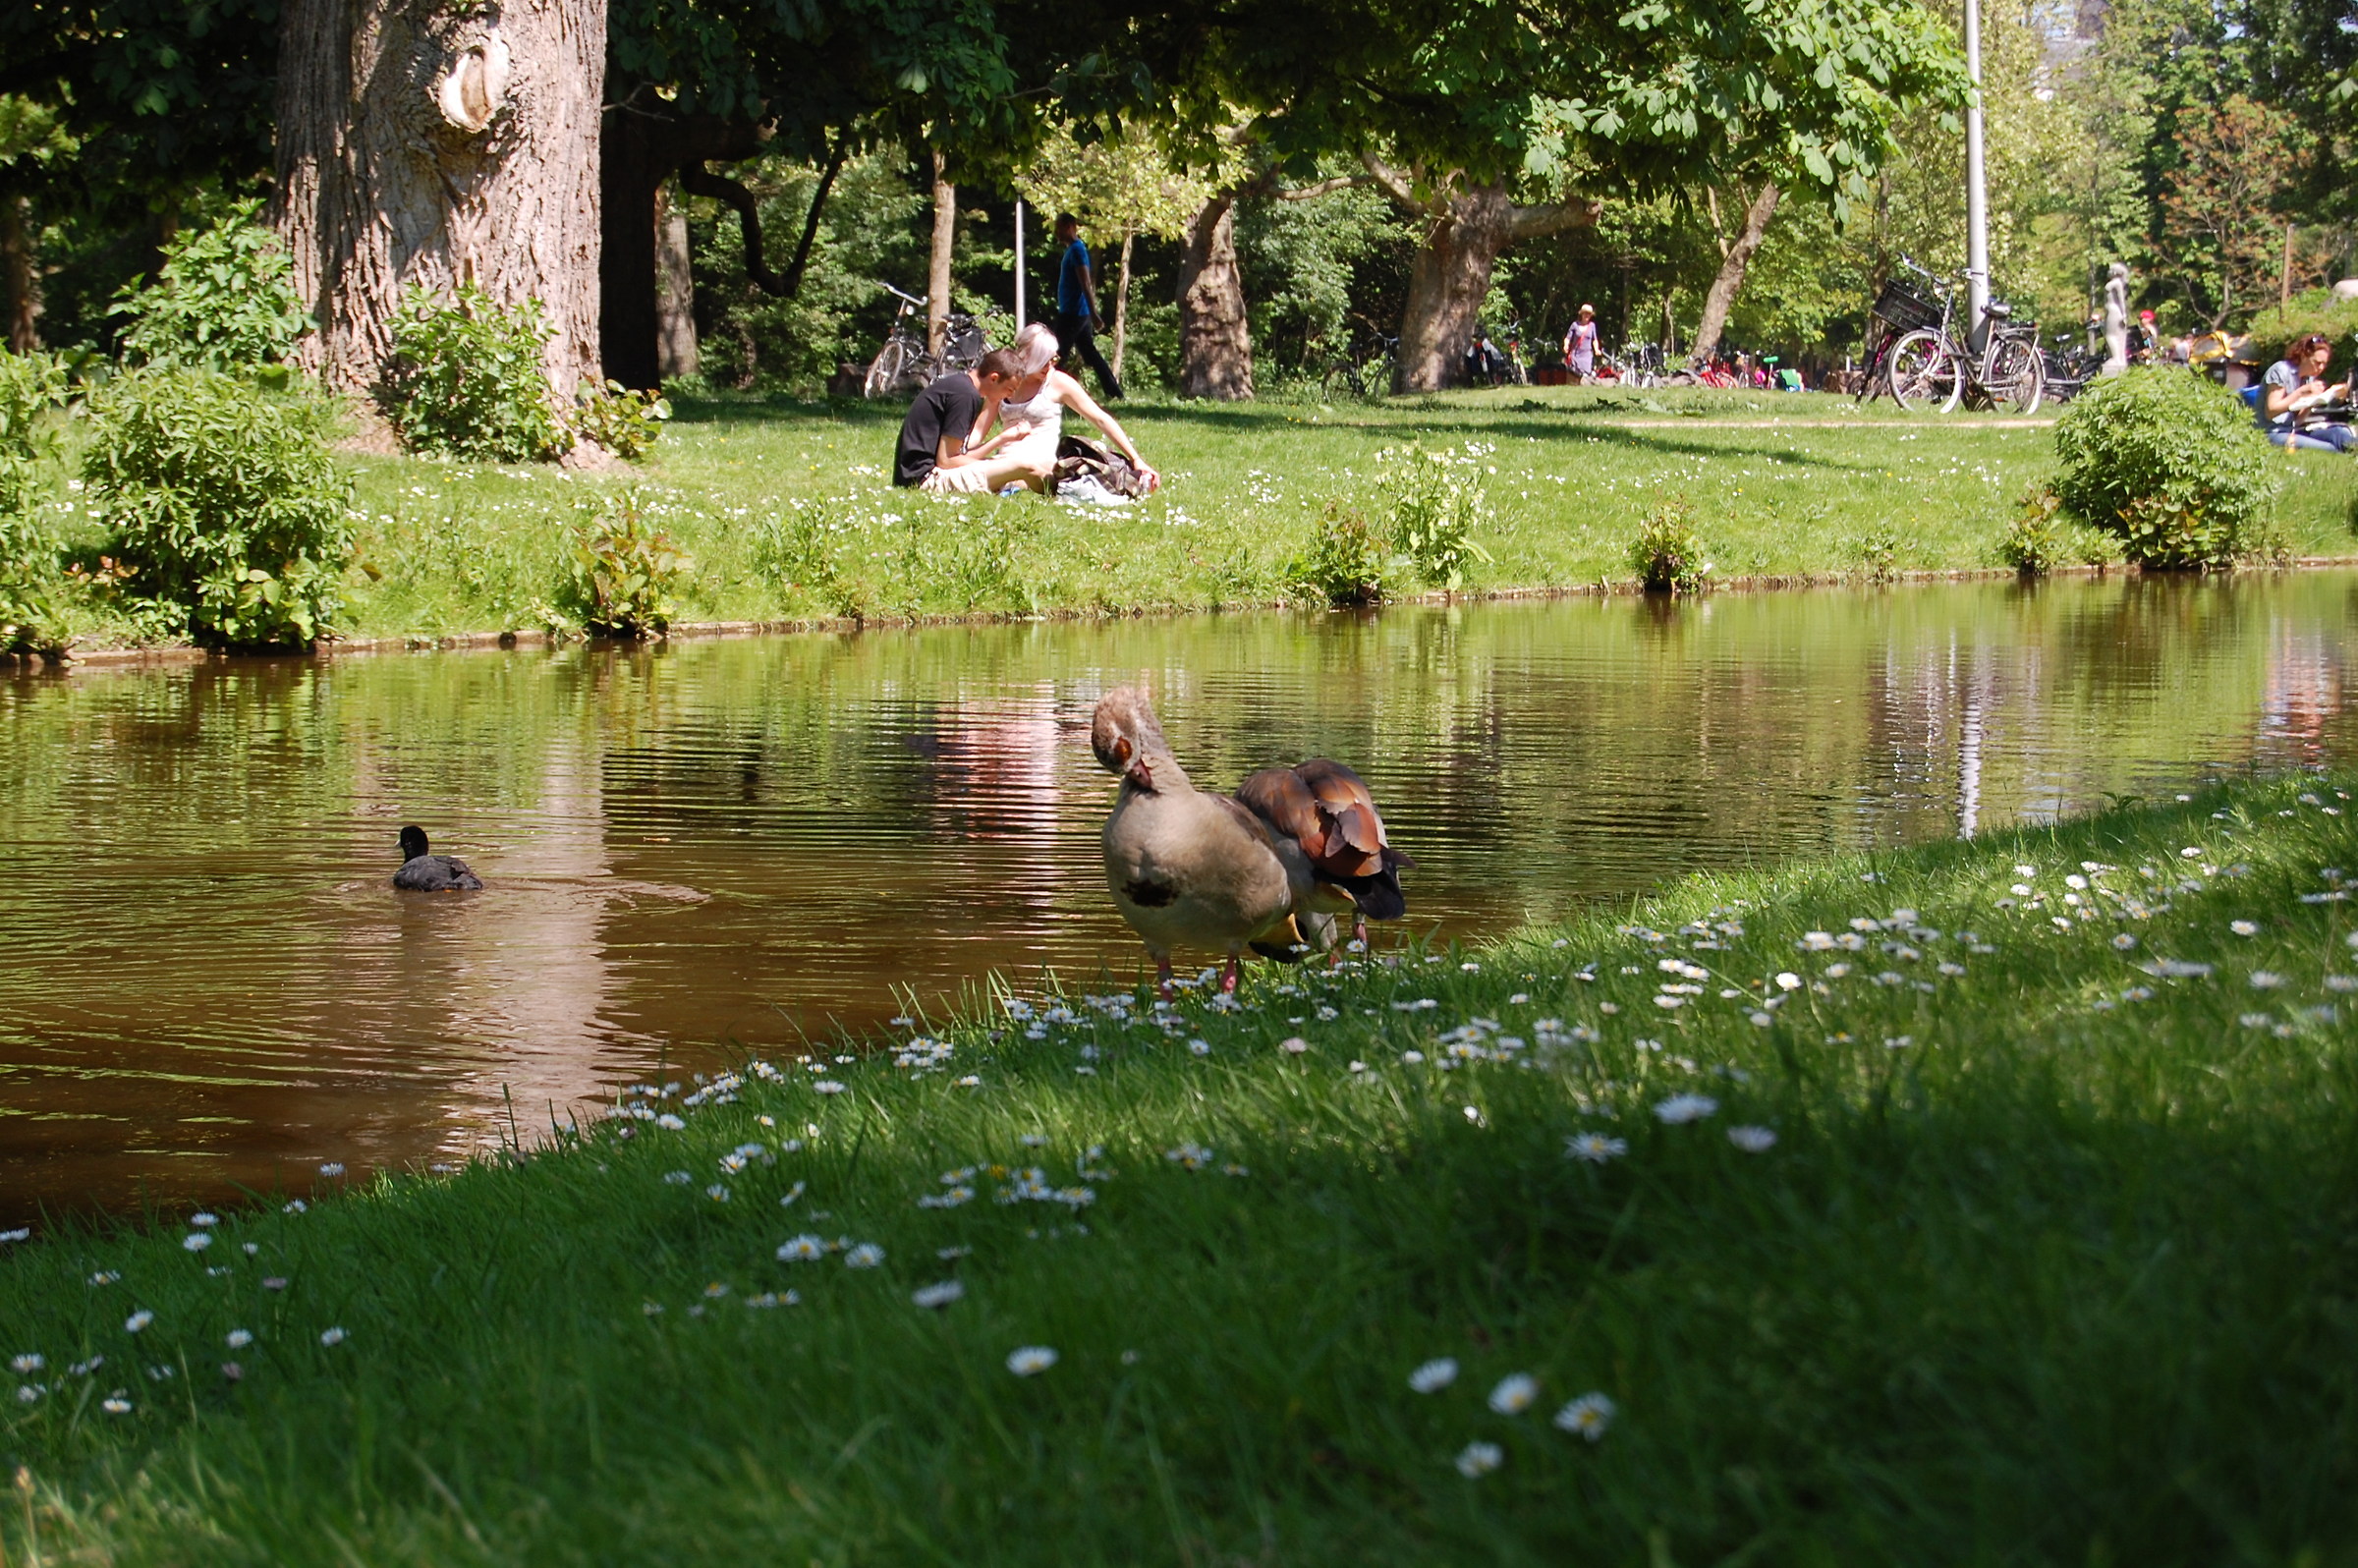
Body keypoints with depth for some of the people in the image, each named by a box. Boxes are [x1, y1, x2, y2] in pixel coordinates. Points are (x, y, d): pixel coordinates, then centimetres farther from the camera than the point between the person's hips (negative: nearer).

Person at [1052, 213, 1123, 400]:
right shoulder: (1074, 249, 16)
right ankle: (1113, 391, 10)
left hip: (1072, 313, -10)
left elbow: (1086, 283, -21)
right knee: (1089, 352, 11)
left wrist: (1093, 312, -26)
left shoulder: (1076, 250, -14)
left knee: (1058, 355, -7)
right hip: (1079, 313, 10)